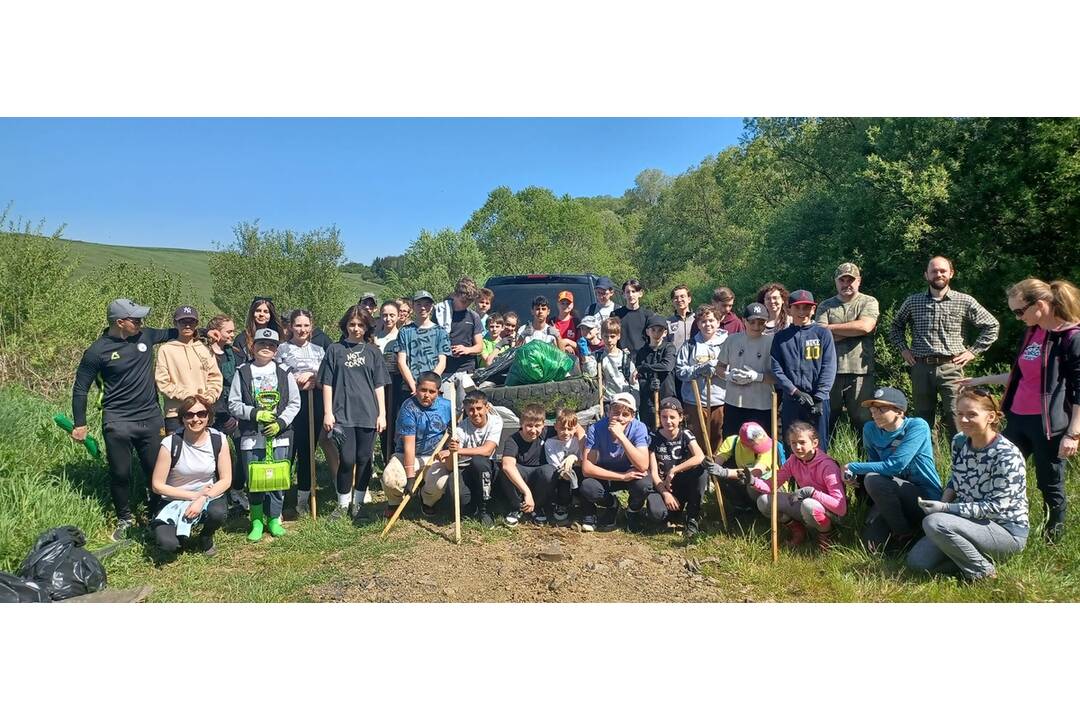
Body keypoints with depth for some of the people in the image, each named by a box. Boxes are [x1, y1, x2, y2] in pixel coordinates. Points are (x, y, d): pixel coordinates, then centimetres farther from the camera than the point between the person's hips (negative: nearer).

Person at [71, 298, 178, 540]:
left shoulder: (145, 335, 1)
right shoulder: (97, 351, -9)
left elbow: (170, 333, 21)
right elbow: (80, 388, 0)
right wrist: (80, 424, 1)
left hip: (151, 418, 3)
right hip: (118, 423, -3)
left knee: (156, 470, 9)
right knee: (120, 473, 7)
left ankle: (158, 516, 27)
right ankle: (124, 518, 27)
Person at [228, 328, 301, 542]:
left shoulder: (284, 373, 6)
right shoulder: (242, 372, 4)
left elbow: (294, 403, 6)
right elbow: (233, 405, 2)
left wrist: (281, 422, -8)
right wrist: (255, 413, -12)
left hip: (278, 436, 1)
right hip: (250, 436, 0)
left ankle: (274, 519, 19)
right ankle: (257, 521, 17)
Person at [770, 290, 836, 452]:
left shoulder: (823, 334, 5)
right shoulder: (781, 337, 9)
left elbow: (829, 368, -3)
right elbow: (776, 370, 1)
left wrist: (818, 398, -12)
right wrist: (795, 392, -11)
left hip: (818, 401, -1)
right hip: (790, 402, 1)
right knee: (791, 450, 7)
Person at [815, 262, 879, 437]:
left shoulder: (869, 302, 7)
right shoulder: (825, 306, 11)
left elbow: (865, 326, -12)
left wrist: (830, 327, -4)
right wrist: (852, 331, -9)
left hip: (860, 372, -1)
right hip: (831, 371, 1)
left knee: (863, 420, 2)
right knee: (826, 420, 6)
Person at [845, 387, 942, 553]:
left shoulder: (917, 426, -20)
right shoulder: (870, 429, -3)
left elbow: (894, 465, -29)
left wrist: (853, 467, -20)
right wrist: (855, 477, -14)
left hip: (926, 496, -6)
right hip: (895, 497, 6)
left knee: (874, 480, -29)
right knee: (872, 541, -10)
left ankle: (906, 534, -8)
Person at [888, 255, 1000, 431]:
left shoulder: (965, 301, 4)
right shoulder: (913, 301, 8)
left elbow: (991, 326, 10)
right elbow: (896, 325, 22)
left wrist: (973, 351, 3)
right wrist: (903, 349, 10)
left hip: (951, 368, -2)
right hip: (921, 368, 2)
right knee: (923, 419, 9)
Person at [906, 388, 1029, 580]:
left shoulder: (1008, 456, -22)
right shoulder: (959, 442, -1)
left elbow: (996, 506, -23)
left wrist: (945, 508, -26)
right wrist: (943, 503, -5)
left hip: (1008, 531, -7)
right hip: (970, 522, 7)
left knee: (934, 522, -31)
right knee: (917, 561, -5)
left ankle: (983, 572, -10)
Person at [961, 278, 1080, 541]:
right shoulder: (1031, 333, 11)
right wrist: (982, 380, 22)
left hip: (1048, 424, -7)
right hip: (1018, 418, 7)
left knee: (1049, 484, 7)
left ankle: (1053, 536, 25)